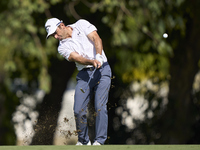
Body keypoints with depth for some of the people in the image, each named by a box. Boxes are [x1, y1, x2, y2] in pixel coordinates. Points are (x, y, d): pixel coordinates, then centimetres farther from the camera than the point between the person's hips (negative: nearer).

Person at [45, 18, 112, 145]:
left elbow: (96, 39, -7)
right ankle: (84, 141, 11)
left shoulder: (81, 25, 5)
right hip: (84, 75, 3)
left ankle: (100, 141, -11)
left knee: (100, 106, -15)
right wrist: (92, 62, -29)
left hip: (102, 69, -2)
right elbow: (77, 58, -11)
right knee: (79, 110, -7)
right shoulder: (63, 47, 6)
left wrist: (98, 57, -24)